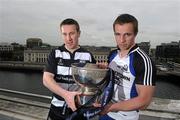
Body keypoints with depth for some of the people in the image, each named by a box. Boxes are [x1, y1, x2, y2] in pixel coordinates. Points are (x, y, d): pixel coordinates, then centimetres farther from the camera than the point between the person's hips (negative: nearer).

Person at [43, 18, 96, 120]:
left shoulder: (88, 56, -4)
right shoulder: (55, 54, -3)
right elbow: (46, 79, -13)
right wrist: (65, 94, -28)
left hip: (80, 109, 0)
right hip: (57, 109, 1)